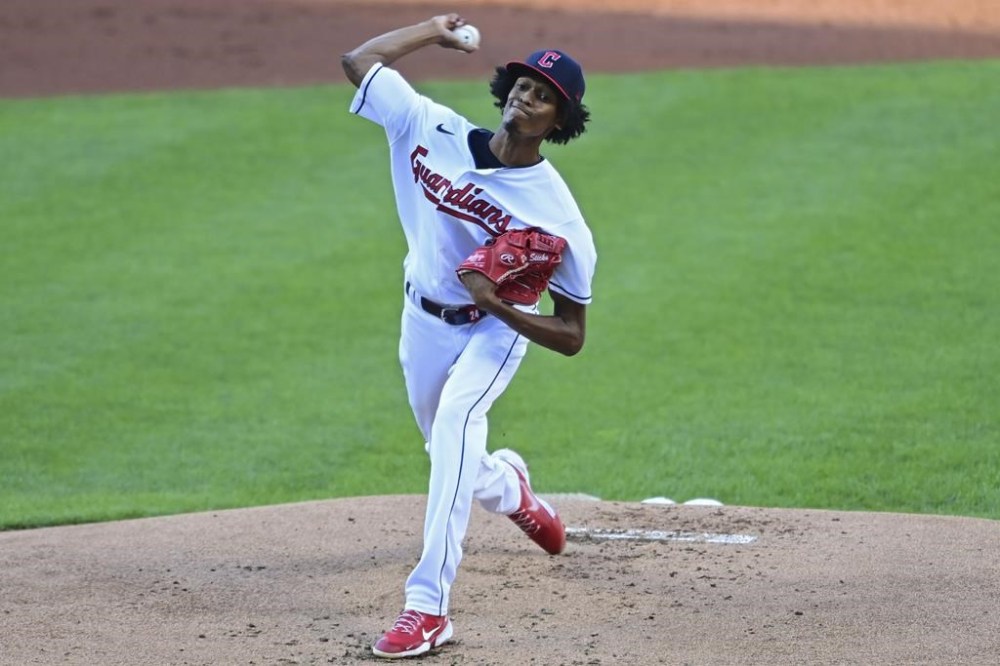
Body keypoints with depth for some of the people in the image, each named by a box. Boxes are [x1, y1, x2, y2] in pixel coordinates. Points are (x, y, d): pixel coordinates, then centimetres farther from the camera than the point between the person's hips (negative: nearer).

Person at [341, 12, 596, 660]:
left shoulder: (558, 216, -25)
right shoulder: (435, 131, -17)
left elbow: (571, 337, -19)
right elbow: (358, 60, -7)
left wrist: (502, 307, -34)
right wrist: (435, 30, -2)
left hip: (497, 330, -5)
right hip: (423, 319, 5)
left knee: (455, 419, -33)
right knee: (452, 455, 20)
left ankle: (429, 605, -37)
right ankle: (507, 487, 61)